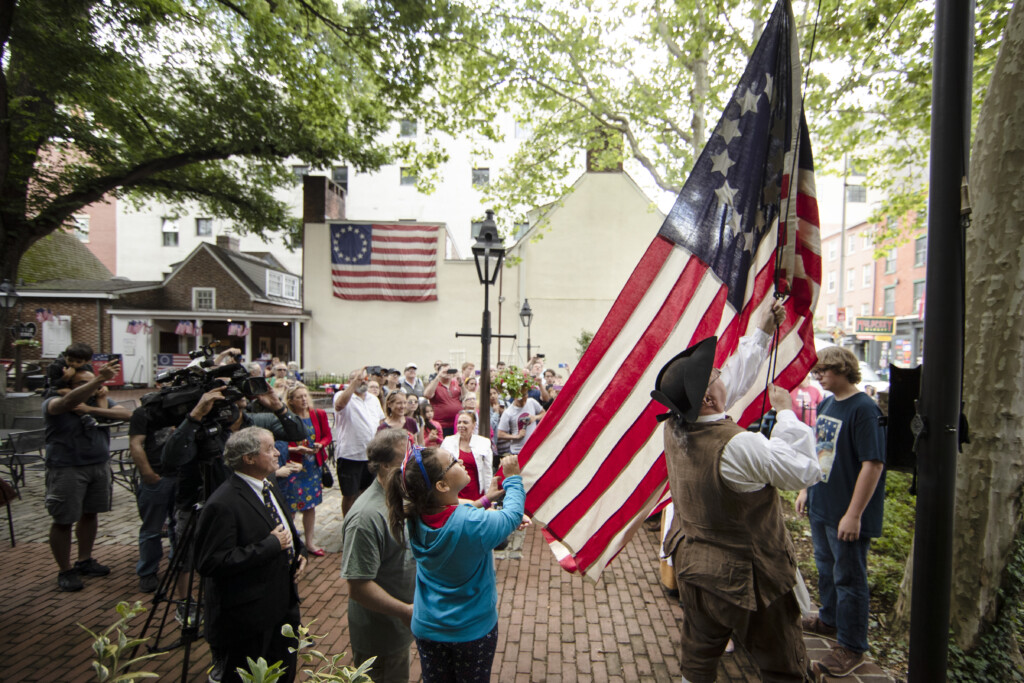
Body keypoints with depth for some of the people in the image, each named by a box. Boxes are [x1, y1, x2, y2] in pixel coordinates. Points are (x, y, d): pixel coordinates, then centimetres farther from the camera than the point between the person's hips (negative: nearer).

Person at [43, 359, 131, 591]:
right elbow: (69, 401, -32)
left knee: (90, 513, 14)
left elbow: (126, 414, -7)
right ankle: (65, 571, 16)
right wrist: (100, 378, -48)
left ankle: (84, 561, 29)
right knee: (63, 521, 2)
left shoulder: (99, 401, 8)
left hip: (100, 466, 5)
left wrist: (92, 409, -18)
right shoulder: (53, 403, -7)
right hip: (67, 469, -5)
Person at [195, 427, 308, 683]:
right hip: (248, 618, -8)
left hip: (283, 605, 9)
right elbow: (211, 563, -28)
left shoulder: (267, 488, 5)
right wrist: (271, 545, -27)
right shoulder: (222, 505, -25)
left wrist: (299, 551, 0)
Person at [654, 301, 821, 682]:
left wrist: (763, 333, 9)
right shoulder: (737, 446, -32)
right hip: (747, 577, -6)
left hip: (692, 569, 7)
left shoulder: (675, 427, -9)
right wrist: (786, 412, -10)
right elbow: (805, 471, -18)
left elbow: (736, 377, 2)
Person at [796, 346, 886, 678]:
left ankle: (851, 646, 24)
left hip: (846, 515, -8)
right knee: (826, 567, 23)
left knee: (849, 577, 7)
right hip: (820, 507, 8)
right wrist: (806, 490, 15)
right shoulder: (825, 405, 6)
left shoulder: (864, 409, -19)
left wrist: (854, 514, -22)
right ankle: (829, 620, 43)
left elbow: (873, 465, -22)